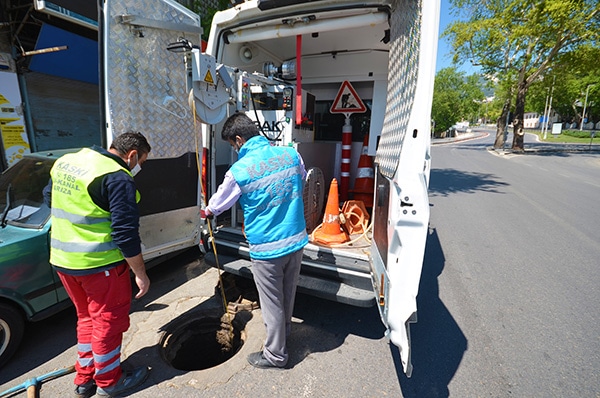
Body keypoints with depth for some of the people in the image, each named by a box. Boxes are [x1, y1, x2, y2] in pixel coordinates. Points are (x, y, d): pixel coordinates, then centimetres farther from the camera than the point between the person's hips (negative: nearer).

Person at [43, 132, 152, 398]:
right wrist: (141, 274, -14)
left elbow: (49, 197, 22)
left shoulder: (65, 161, 7)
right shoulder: (118, 178, -21)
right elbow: (126, 233, -22)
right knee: (108, 321, 11)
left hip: (62, 259, 8)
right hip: (99, 264, -8)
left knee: (87, 317, 23)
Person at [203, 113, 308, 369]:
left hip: (267, 248, -5)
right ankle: (284, 329, 51)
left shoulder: (239, 171, -16)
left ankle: (275, 355, 34)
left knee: (272, 302, 13)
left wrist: (207, 212, 25)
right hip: (297, 240, 6)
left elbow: (217, 204, 2)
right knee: (288, 293, 25)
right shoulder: (291, 154, -4)